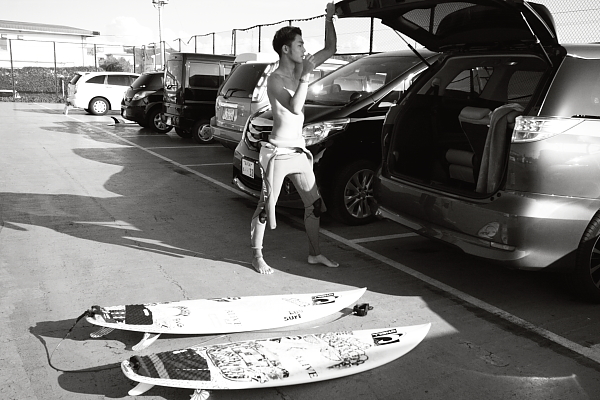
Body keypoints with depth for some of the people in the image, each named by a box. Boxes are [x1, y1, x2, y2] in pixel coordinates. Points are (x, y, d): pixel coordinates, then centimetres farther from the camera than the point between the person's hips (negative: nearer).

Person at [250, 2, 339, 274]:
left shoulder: (300, 70, 8)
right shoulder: (275, 79, -13)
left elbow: (331, 49, 16)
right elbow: (295, 107, -28)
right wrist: (305, 76, -26)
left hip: (299, 153, 8)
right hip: (277, 153, -8)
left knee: (314, 205, 11)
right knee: (266, 208, 2)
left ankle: (315, 254, 25)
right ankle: (257, 257, 15)